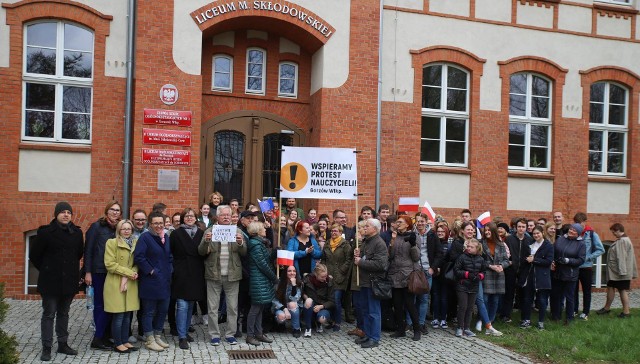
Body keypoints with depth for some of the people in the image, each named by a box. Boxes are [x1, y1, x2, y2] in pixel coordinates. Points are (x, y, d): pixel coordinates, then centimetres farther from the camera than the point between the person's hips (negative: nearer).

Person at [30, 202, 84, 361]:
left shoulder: (77, 232, 2)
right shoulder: (46, 232, -9)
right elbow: (34, 255, -1)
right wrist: (46, 270, 4)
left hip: (69, 281, 4)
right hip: (51, 282, -4)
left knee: (64, 314, 15)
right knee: (49, 314, 3)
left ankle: (63, 344, 25)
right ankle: (46, 348, 10)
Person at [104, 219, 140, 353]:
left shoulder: (136, 243, 8)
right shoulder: (112, 242, -5)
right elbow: (110, 264, -12)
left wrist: (128, 277, -8)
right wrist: (128, 272, -14)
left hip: (131, 284, 5)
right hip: (115, 284, -5)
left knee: (127, 315, 10)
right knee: (118, 316, -2)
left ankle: (125, 341, 20)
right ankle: (118, 344, 9)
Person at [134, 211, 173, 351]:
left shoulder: (166, 237, 11)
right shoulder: (145, 237, -10)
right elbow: (138, 257, -18)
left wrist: (170, 269, 7)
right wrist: (150, 270, -16)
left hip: (165, 281, 7)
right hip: (150, 281, -7)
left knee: (163, 309, 13)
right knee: (149, 312, 3)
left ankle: (158, 336, 27)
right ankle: (149, 340, 13)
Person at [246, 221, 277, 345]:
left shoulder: (260, 243, 15)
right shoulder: (256, 245, -16)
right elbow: (262, 264, -17)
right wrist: (274, 278, -11)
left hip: (262, 280, 10)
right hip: (259, 280, -10)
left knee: (260, 307, 13)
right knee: (255, 308, -3)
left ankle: (259, 333, 20)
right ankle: (250, 336, 5)